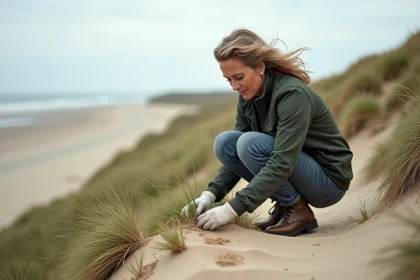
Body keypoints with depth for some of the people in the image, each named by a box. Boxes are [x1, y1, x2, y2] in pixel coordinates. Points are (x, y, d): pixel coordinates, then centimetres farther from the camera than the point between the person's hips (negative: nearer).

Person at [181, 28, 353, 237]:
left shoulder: (292, 93, -26)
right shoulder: (248, 97, -3)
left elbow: (282, 163, -34)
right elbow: (236, 153, 2)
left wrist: (233, 209, -37)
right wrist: (211, 194, -15)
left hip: (329, 179, -7)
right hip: (293, 170, 8)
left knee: (251, 143, -28)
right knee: (224, 143, -11)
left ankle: (298, 209, -10)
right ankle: (284, 204, -1)